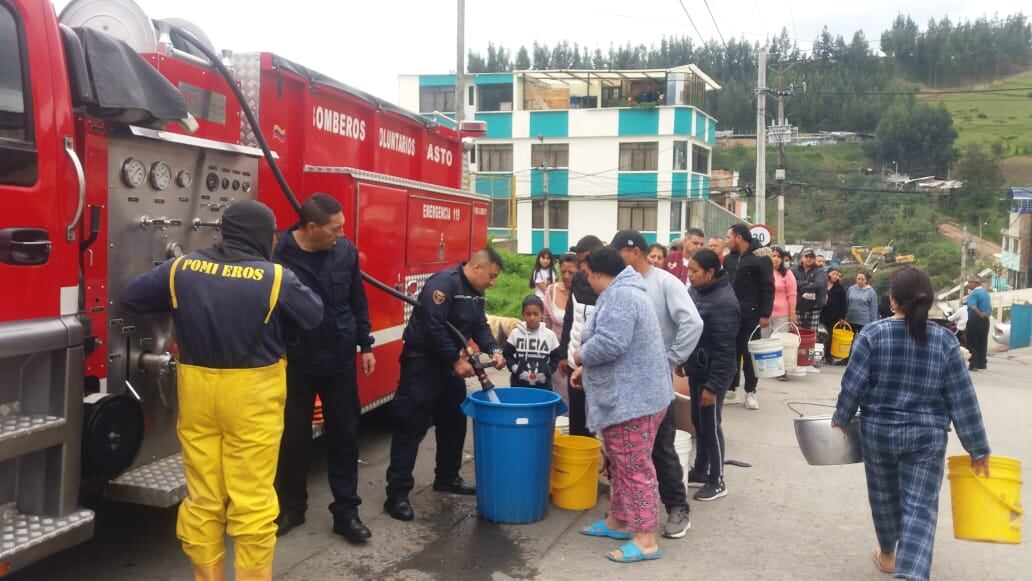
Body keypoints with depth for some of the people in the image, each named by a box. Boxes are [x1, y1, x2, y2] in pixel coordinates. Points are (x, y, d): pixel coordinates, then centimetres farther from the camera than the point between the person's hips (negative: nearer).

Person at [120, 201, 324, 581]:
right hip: (252, 396, -4)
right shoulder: (276, 278, -11)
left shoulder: (181, 268, -1)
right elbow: (314, 315, 1)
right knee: (253, 499, 5)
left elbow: (130, 299, 8)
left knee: (202, 496, 15)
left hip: (197, 391, 4)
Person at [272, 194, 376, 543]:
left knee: (344, 435, 8)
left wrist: (365, 346, 8)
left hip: (340, 360, 3)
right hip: (295, 363, -3)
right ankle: (291, 507, 30)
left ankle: (346, 511, 20)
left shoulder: (346, 251, -2)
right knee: (294, 437, 11)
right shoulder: (279, 256, -15)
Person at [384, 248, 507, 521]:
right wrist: (457, 360, -24)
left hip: (449, 363, 10)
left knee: (454, 423, 17)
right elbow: (434, 327, -28)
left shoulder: (476, 292, 9)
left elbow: (480, 326, 11)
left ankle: (447, 478, 32)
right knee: (411, 427, -7)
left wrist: (493, 350, -7)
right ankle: (397, 493, -3)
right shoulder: (444, 283, -22)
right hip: (422, 362, -10)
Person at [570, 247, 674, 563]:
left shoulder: (619, 295, -20)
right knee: (621, 465, 20)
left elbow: (609, 343, -31)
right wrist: (586, 369, 16)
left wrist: (581, 356, -12)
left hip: (633, 399, -11)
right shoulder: (621, 292, 16)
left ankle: (646, 540, 4)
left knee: (635, 468, -4)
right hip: (624, 397, 11)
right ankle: (618, 521, 32)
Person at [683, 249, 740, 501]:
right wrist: (683, 361, 18)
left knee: (710, 426, 2)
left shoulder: (724, 302, -24)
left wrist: (712, 385, -23)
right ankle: (700, 471, 33)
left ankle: (717, 481, 17)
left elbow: (724, 350, -24)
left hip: (712, 375, -9)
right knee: (698, 423, 18)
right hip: (696, 370, 9)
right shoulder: (696, 291, 4)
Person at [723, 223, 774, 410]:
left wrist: (765, 314, -15)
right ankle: (731, 389, 16)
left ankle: (750, 392, 12)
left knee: (749, 352, 2)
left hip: (751, 314, -5)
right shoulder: (729, 258, 9)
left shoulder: (761, 257, -9)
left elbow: (768, 288, -11)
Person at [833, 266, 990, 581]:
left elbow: (853, 384, -10)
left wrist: (841, 419, 8)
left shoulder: (873, 334, -11)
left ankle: (888, 555, 40)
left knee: (884, 496, 20)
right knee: (920, 507, 3)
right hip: (927, 436, 0)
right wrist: (978, 449, 4)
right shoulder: (945, 341, -6)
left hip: (879, 431, 0)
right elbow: (962, 399, -4)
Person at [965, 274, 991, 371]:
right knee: (982, 343, 13)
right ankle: (982, 363, 17)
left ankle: (974, 364, -7)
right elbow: (990, 308, 19)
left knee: (972, 343, -3)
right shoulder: (986, 292, 12)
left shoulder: (974, 293, -15)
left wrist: (980, 314, -19)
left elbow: (973, 307, -29)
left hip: (975, 320, -8)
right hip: (985, 320, 8)